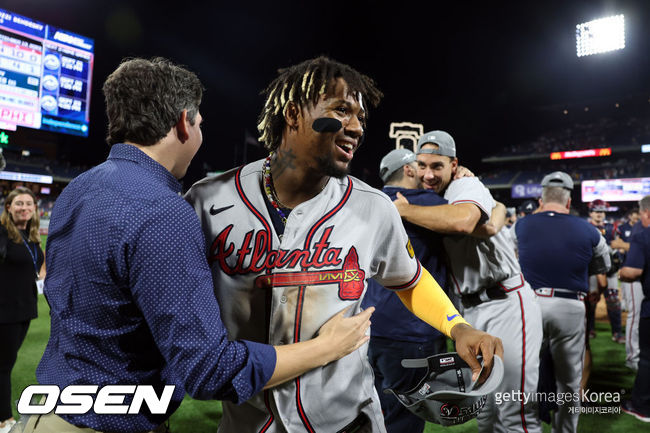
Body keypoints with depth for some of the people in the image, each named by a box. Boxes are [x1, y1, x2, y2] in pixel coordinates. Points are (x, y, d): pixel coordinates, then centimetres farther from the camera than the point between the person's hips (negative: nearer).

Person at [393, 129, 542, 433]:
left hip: (506, 305, -8)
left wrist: (404, 209, -24)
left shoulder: (467, 186, -11)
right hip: (471, 311, 8)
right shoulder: (431, 203, 12)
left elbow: (463, 221, -35)